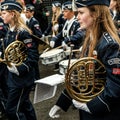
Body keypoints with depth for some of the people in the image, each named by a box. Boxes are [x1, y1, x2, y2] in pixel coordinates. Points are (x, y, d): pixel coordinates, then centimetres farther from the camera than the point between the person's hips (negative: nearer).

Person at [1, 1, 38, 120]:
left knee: (12, 109, -4)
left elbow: (33, 56, -21)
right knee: (24, 104, 20)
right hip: (12, 75, 9)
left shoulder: (22, 32, -19)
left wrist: (19, 70, -24)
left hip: (22, 76, -9)